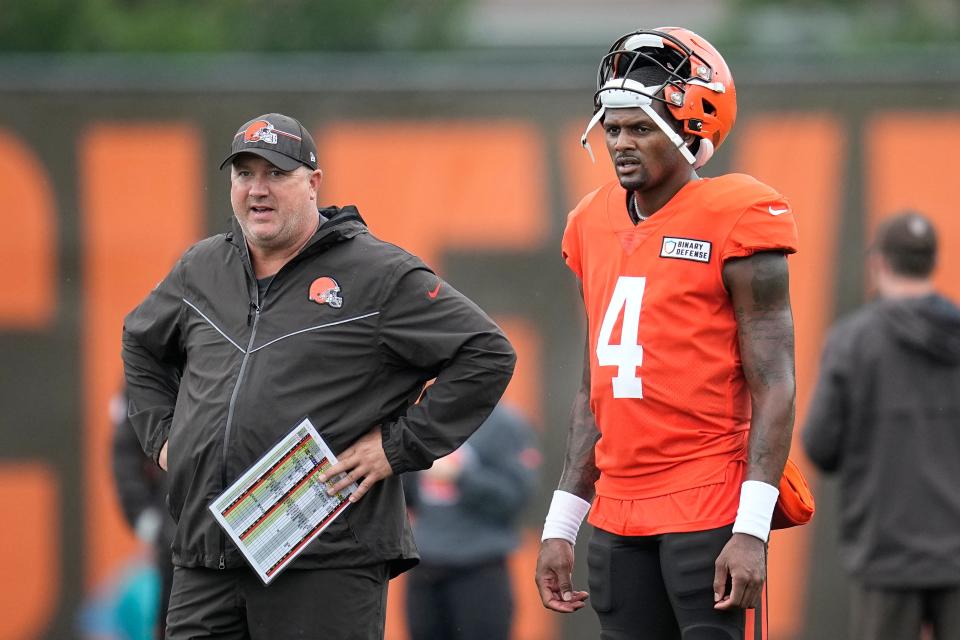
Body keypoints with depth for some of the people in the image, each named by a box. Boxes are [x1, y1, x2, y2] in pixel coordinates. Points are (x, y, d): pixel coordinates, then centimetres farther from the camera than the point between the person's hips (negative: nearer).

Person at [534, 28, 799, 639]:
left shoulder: (735, 221, -8)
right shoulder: (595, 225, 13)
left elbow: (774, 387, -10)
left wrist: (752, 530, -18)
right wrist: (561, 526, 17)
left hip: (710, 511, -7)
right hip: (620, 515, 7)